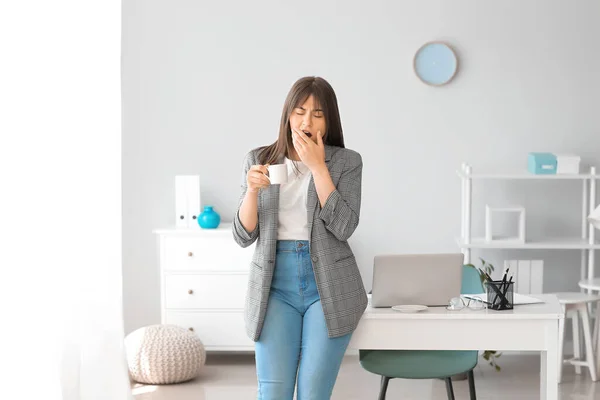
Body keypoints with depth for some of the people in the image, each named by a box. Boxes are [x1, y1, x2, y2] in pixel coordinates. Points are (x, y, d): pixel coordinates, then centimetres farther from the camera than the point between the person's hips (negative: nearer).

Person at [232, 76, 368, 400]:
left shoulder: (347, 162, 2)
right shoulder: (258, 160, 6)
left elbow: (343, 227, -12)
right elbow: (243, 236, 4)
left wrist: (317, 165, -13)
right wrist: (253, 190, -14)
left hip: (328, 287, -1)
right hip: (275, 286, 1)